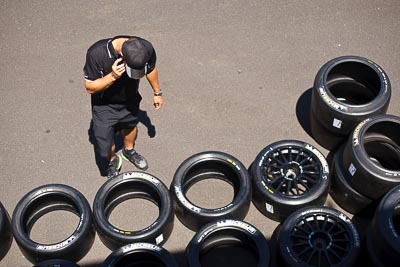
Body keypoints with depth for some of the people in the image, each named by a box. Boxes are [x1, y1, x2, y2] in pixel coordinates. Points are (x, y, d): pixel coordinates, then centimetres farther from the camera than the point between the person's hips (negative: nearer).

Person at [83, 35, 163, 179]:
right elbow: (90, 87, -25)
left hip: (130, 100, 3)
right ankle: (113, 161, 39)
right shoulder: (96, 53, -38)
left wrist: (157, 92, 11)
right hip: (104, 105, -3)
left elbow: (151, 69, -4)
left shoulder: (147, 49, -28)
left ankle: (129, 151, 62)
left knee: (130, 125, 29)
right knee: (105, 147, 2)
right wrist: (113, 76, -42)